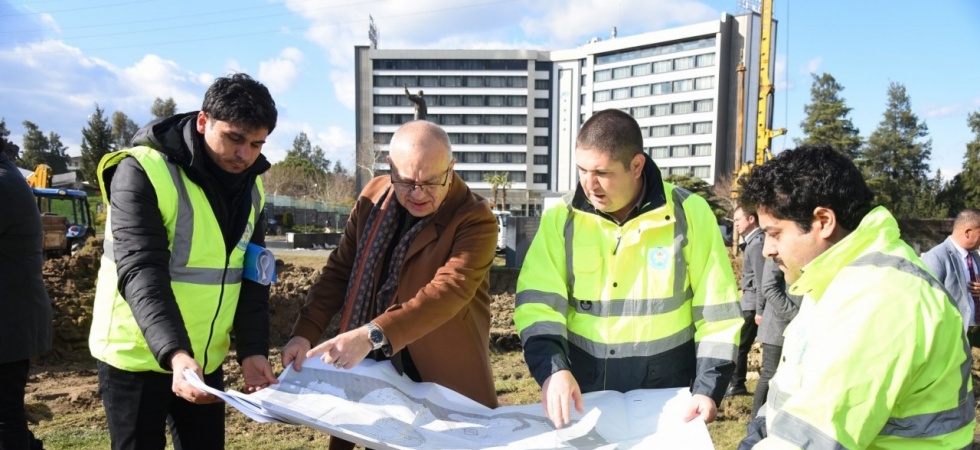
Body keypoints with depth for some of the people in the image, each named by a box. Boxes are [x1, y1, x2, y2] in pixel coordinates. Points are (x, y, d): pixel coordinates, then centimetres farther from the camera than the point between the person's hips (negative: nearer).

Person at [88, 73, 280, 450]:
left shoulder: (250, 187, 2)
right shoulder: (142, 172, -17)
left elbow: (252, 278, 2)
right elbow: (141, 273, -26)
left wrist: (252, 349, -10)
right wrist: (173, 353, -38)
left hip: (205, 360, 6)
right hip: (137, 359, -5)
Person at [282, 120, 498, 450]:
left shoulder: (475, 219, -16)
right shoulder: (373, 197, 1)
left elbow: (448, 291, -29)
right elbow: (339, 271, 6)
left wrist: (372, 335, -39)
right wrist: (306, 332, -7)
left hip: (444, 386, -4)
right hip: (372, 376, 4)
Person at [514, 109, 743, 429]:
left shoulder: (689, 213, -7)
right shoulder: (561, 219, -3)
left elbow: (717, 313, -3)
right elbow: (537, 304, -9)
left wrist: (708, 389, -10)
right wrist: (553, 369, -25)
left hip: (667, 404, -1)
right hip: (583, 401, 1)